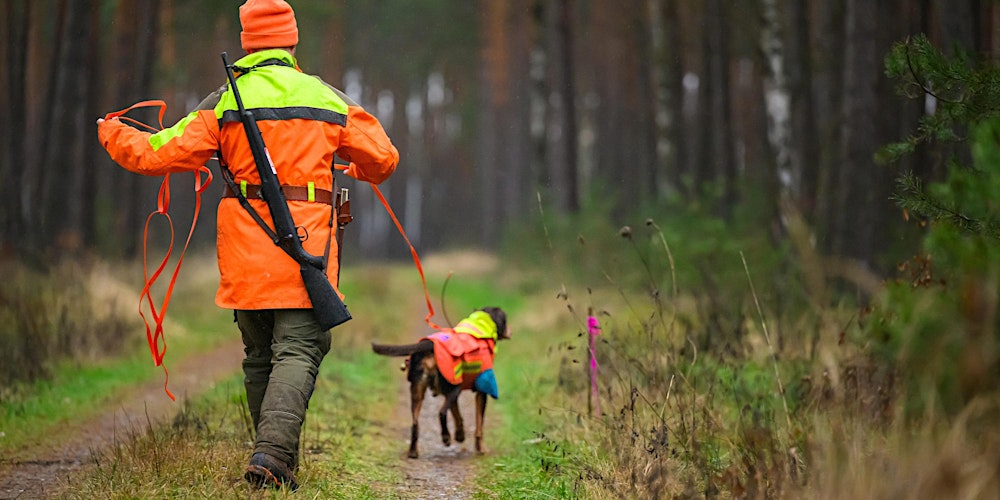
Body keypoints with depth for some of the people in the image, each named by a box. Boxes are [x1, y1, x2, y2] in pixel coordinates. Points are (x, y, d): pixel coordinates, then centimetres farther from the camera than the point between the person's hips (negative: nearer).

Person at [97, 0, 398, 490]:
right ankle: (273, 453, -24)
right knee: (297, 352, -6)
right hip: (305, 247, -1)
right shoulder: (328, 99, 5)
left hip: (246, 251, 1)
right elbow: (382, 159, 12)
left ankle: (274, 455, 17)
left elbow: (162, 153, 0)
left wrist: (114, 136, 19)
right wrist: (360, 168, 36)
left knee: (259, 356, 15)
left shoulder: (226, 101, 1)